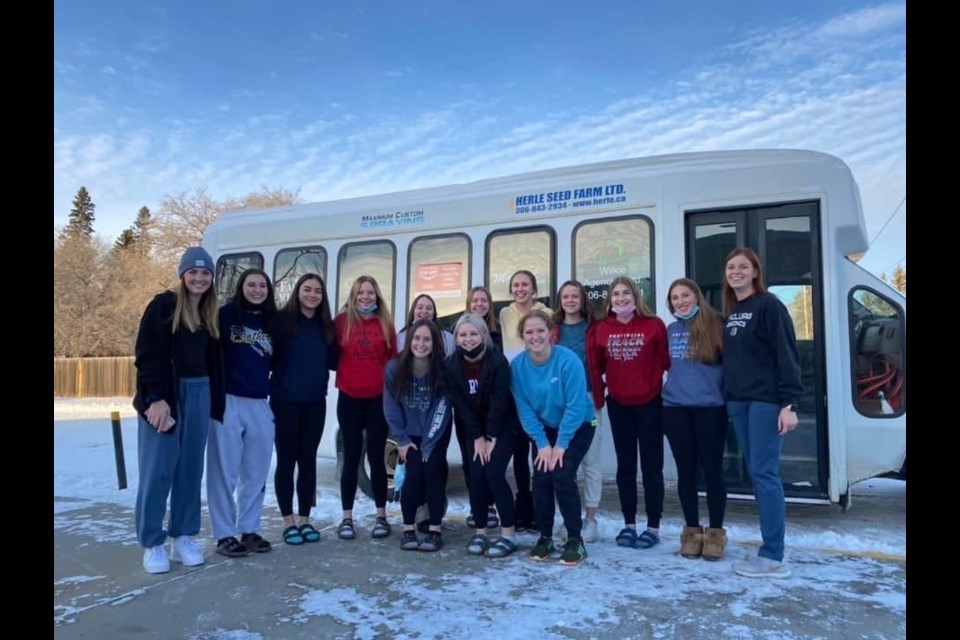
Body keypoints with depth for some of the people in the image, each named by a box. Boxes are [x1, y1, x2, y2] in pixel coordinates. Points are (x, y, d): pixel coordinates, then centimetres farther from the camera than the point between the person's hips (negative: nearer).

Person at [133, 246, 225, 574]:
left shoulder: (210, 315, 13)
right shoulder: (163, 305, -6)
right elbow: (147, 355, -12)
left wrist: (215, 403, 9)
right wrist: (156, 398, -20)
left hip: (198, 395, 6)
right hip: (164, 395, -6)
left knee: (191, 468, 9)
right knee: (158, 469, -2)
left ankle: (183, 538, 19)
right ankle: (152, 544, 10)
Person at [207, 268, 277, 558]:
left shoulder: (272, 321, 11)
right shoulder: (226, 314, -2)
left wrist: (271, 388, 7)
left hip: (260, 404, 5)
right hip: (228, 401, -4)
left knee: (256, 472, 10)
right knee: (225, 471, 2)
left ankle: (249, 530, 23)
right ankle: (224, 534, 13)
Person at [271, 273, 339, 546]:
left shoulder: (326, 325, 7)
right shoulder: (282, 320, -6)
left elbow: (334, 361, 8)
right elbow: (269, 355, -8)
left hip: (315, 402, 4)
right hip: (285, 400, -4)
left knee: (308, 459, 10)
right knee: (286, 460, 4)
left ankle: (305, 519, 20)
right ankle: (288, 522, 15)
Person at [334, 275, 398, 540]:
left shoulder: (385, 323, 5)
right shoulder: (342, 320, 1)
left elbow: (393, 359, 7)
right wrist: (341, 380, -5)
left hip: (379, 398, 1)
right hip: (349, 397, -1)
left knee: (376, 457, 7)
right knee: (351, 457, 6)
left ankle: (381, 516, 17)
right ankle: (347, 518, 15)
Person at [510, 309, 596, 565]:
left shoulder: (568, 360, -27)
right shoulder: (518, 365, -15)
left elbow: (576, 406, -24)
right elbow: (524, 408, -11)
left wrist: (561, 443, -20)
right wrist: (542, 443, -15)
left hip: (578, 427, -3)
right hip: (545, 429, 4)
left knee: (562, 475, -17)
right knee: (541, 478, -8)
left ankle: (575, 540, -1)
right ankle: (545, 537, 12)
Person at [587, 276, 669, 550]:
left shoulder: (653, 325, -8)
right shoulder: (601, 329, 0)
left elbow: (668, 360, -6)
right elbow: (595, 367, 5)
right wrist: (598, 399, 3)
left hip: (649, 404, -3)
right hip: (618, 405, 3)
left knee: (651, 465, 3)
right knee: (625, 466, 11)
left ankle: (653, 527, 14)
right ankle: (629, 524, 21)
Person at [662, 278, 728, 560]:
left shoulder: (714, 325, -2)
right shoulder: (670, 331, 11)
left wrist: (725, 394, -9)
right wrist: (675, 387, 12)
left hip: (710, 408, -3)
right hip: (675, 408, 4)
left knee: (712, 470, 2)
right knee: (686, 471, 9)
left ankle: (716, 532, 15)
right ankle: (692, 531, 19)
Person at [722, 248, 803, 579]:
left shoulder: (769, 305, -6)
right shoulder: (730, 311, 16)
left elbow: (787, 355, -12)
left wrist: (789, 403, -18)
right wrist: (727, 395, 11)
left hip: (766, 401, -7)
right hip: (737, 402, 7)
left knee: (765, 473, -8)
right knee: (757, 474, 9)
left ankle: (773, 557, -2)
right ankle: (773, 547, 18)